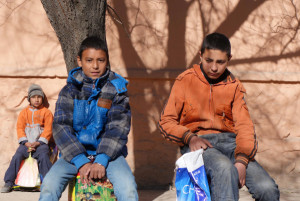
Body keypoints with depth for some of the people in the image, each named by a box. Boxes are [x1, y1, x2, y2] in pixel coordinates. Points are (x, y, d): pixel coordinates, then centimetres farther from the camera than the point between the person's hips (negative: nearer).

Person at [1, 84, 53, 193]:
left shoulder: (46, 112, 6)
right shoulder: (24, 112, 14)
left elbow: (48, 129, -1)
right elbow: (20, 128, 7)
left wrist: (39, 142, -13)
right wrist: (25, 142, -8)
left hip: (40, 143, -2)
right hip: (26, 143, 2)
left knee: (43, 157, -28)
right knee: (16, 157, -19)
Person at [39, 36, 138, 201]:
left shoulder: (117, 89, 3)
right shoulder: (70, 90, 4)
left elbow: (118, 127, -5)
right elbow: (61, 127, -5)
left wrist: (101, 161, -20)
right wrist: (81, 163, -18)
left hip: (107, 152, -1)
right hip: (75, 153, 1)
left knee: (128, 188, -28)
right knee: (49, 185, -24)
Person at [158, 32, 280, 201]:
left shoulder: (234, 86, 12)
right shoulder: (185, 81, 6)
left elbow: (244, 125, 2)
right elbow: (166, 122, 7)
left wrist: (241, 160, -16)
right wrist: (189, 137, -13)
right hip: (197, 143, -2)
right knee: (225, 168, -39)